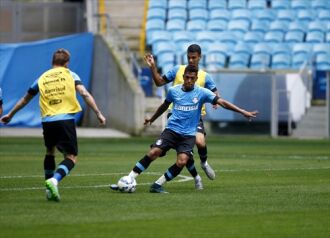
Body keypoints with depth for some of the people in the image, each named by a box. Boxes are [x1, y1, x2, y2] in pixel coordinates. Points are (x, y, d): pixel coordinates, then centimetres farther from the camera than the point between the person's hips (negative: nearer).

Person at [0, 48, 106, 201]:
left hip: (47, 121, 3)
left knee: (50, 152, 27)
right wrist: (98, 114, -4)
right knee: (71, 157, 0)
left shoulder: (41, 79, 16)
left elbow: (25, 99, 27)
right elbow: (84, 94, -5)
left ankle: (50, 190, 23)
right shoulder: (70, 75, 9)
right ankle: (54, 180, -27)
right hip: (66, 119, -3)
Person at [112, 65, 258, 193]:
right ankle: (128, 180, -14)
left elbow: (222, 102, -5)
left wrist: (243, 112, -12)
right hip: (171, 130, 0)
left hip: (188, 135, 0)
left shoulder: (201, 93, -2)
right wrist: (152, 119, 36)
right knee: (153, 152, -19)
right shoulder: (173, 91, 4)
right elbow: (164, 106, 23)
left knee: (182, 162, -22)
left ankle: (158, 184, -7)